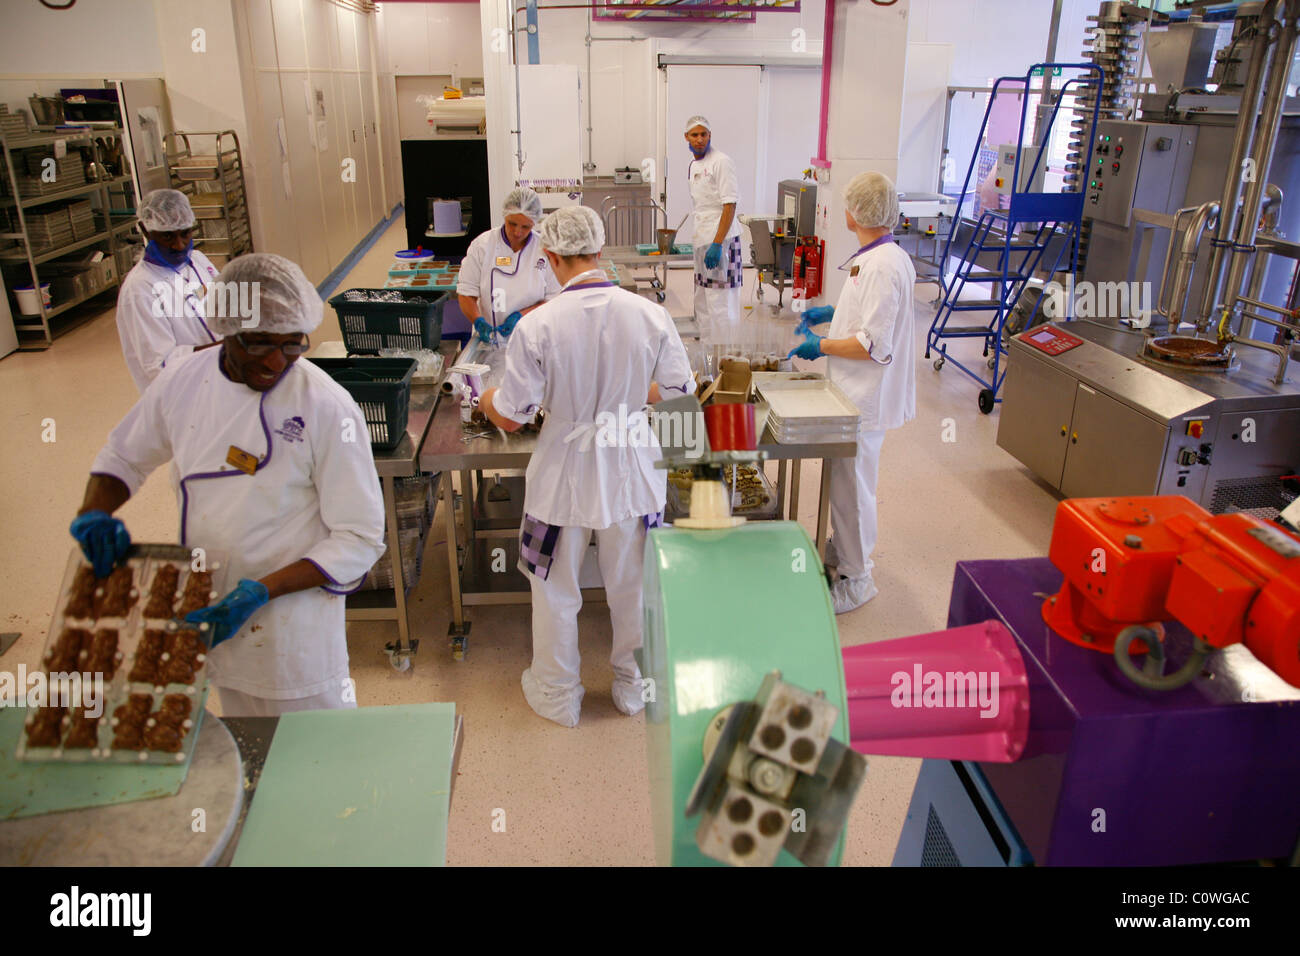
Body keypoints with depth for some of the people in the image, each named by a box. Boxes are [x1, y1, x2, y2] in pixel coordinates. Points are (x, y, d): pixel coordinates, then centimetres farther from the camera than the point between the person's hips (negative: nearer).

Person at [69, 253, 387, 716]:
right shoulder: (182, 382, -5)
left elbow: (360, 538, -18)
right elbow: (123, 456, 14)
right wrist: (94, 511, -7)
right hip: (211, 613, 5)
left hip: (295, 609, -5)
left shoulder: (326, 408, -21)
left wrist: (262, 591, -25)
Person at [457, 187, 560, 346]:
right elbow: (465, 292, 2)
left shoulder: (545, 249, 0)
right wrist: (478, 321, -16)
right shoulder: (482, 245, 1)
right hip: (489, 339, 1)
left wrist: (521, 315, -11)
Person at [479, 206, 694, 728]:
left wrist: (484, 399, 11)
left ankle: (557, 695, 38)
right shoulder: (650, 314, -13)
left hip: (565, 474, -2)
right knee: (631, 585, 22)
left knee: (555, 591, 19)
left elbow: (511, 416, -12)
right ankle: (633, 684, 41)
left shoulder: (537, 326, -20)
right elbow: (680, 388, -1)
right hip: (631, 470, 2)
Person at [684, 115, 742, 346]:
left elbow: (729, 205, -16)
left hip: (721, 241, -9)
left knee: (720, 303, -9)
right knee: (702, 303, 15)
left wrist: (717, 244, -22)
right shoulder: (693, 165, 16)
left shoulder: (721, 162, -10)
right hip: (702, 240, 9)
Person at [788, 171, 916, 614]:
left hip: (866, 395, -10)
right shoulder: (887, 255, 8)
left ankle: (855, 579, 15)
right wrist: (833, 311, 20)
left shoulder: (882, 266, -24)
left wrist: (822, 346, -16)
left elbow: (874, 345, -26)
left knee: (851, 485, 1)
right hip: (859, 391, 10)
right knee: (843, 478, 23)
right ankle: (842, 549, 41)